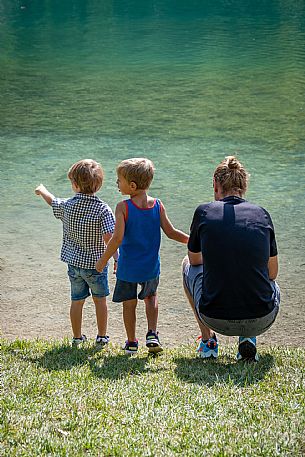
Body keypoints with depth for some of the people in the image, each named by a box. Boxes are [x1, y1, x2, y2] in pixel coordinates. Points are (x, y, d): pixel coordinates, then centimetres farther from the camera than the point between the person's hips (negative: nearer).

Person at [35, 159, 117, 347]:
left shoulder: (66, 206, -7)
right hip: (96, 264, -3)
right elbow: (108, 238, -25)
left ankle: (77, 337, 24)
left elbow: (52, 201, 16)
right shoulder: (103, 209, -18)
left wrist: (42, 190, 36)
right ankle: (102, 336, 23)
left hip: (74, 262, 3)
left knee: (77, 300, 15)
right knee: (100, 299, 15)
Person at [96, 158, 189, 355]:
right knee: (150, 296, 26)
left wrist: (103, 261, -10)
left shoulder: (123, 207, -16)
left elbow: (117, 238, -21)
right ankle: (152, 334, 13)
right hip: (151, 266, 3)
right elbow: (171, 232, -5)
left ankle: (131, 342, 24)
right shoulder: (158, 205, -6)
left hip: (128, 267, -3)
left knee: (129, 303, 14)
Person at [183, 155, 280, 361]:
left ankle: (208, 339, 24)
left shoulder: (204, 212, 1)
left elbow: (195, 260, 18)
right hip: (261, 322, 1)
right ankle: (248, 340, 12)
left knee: (188, 265, 28)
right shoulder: (262, 214, 6)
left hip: (215, 319, -1)